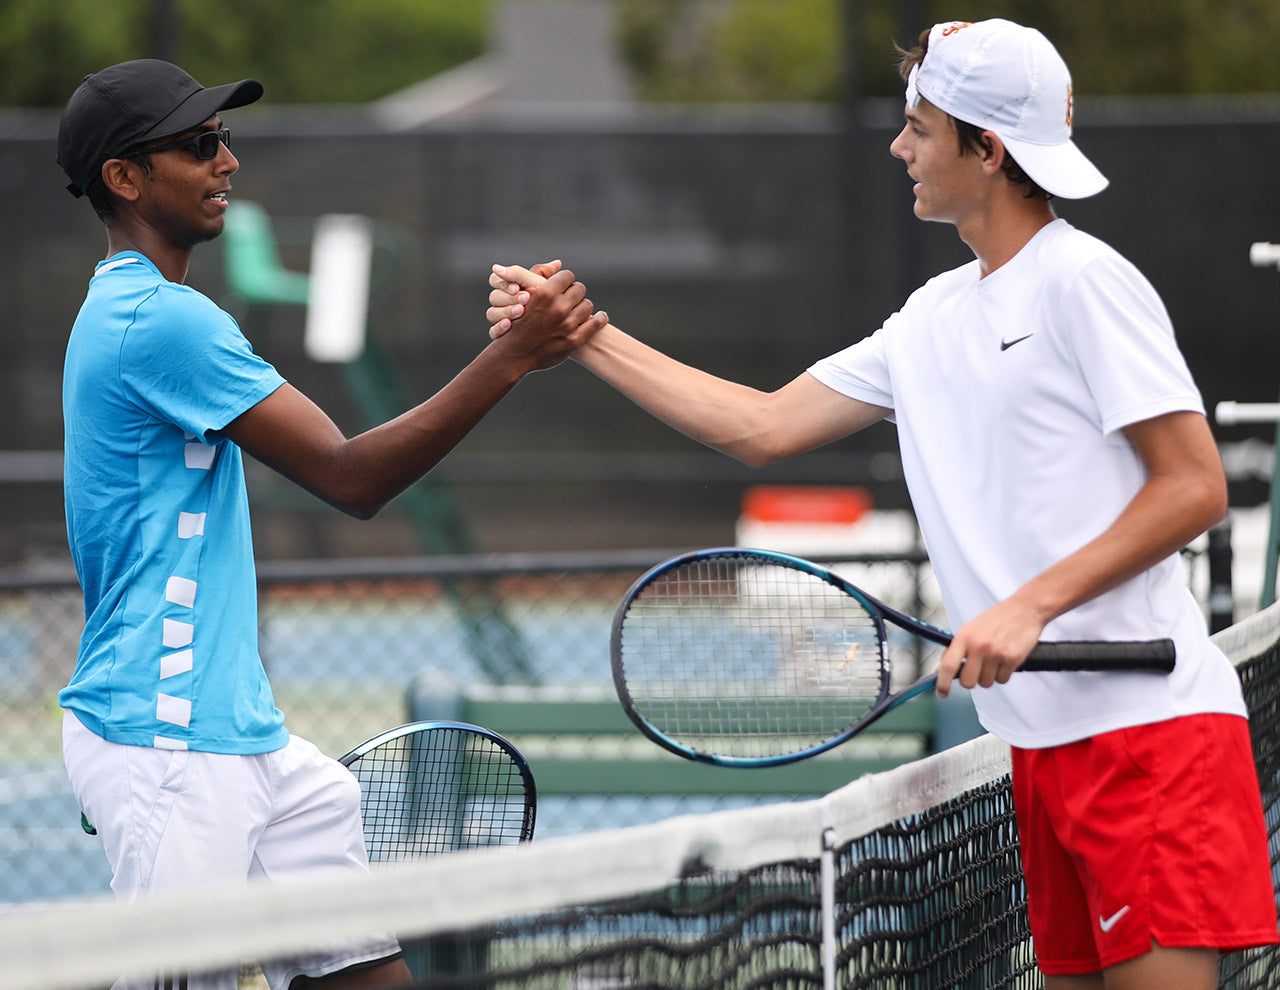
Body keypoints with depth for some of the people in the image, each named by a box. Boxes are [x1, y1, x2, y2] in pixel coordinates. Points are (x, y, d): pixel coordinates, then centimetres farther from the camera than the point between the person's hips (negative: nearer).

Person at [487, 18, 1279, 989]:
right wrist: (584, 336, 18)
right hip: (1045, 735, 8)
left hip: (1151, 723, -8)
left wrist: (1029, 605, -19)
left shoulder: (1086, 282, -9)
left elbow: (1195, 487, -13)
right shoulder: (933, 318, 17)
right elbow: (765, 427, 21)